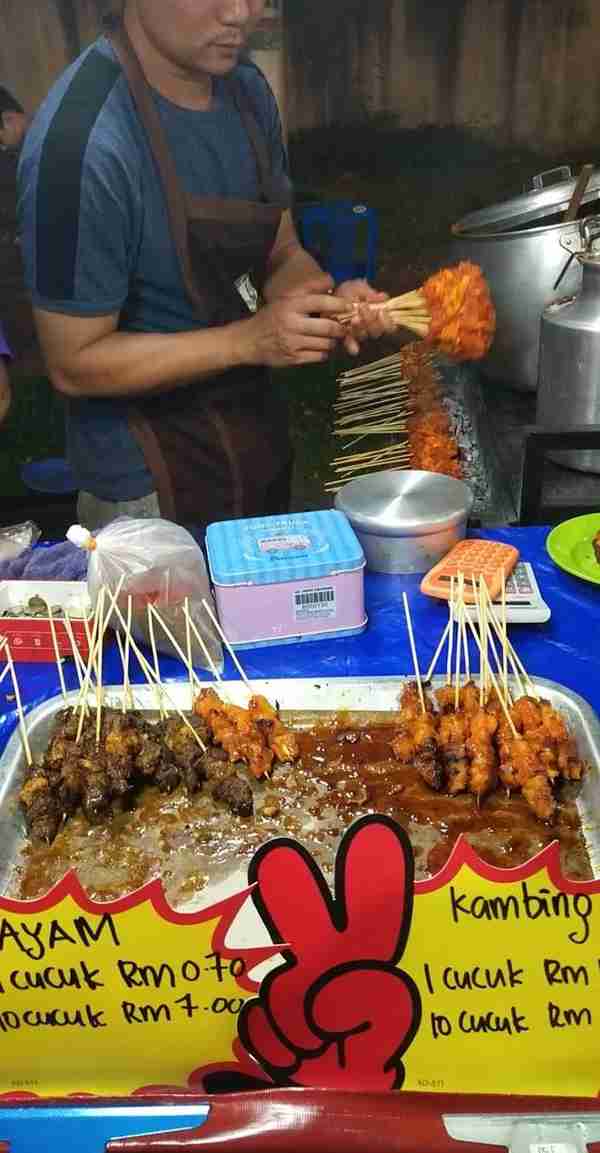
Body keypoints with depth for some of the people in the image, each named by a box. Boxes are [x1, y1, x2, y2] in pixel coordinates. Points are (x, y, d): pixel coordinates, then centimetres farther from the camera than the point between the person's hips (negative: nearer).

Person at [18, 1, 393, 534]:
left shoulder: (248, 89, -2)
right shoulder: (82, 138, -25)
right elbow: (75, 364, -20)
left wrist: (331, 301, -13)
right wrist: (250, 339, -27)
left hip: (259, 439, 7)